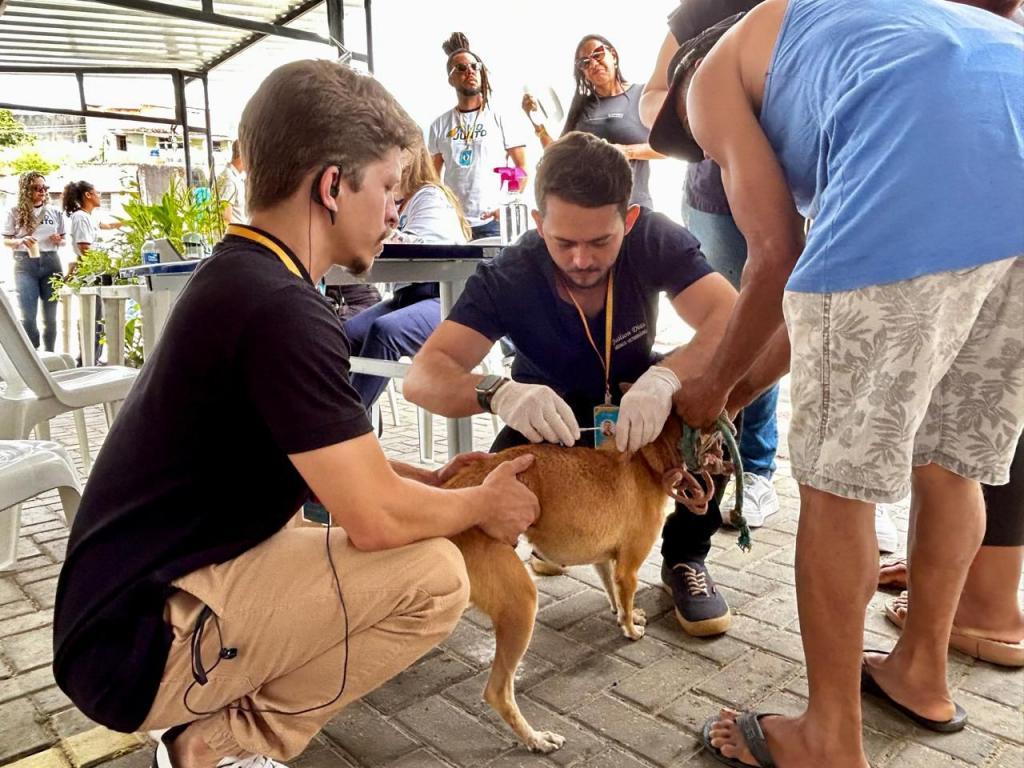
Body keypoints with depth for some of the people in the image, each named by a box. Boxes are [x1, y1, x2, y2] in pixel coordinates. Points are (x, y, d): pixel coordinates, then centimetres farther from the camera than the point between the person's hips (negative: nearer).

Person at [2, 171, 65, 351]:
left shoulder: (54, 212, 10)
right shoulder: (15, 212, 2)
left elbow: (63, 239, 18)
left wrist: (58, 241, -5)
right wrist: (21, 241, -16)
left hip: (51, 263, 2)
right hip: (25, 265, -2)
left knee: (50, 316, 5)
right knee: (28, 316, -6)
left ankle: (49, 355, 13)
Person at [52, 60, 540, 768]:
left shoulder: (238, 276, 7)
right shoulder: (281, 309, -24)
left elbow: (331, 461, 16)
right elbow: (376, 517, -24)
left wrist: (430, 480, 8)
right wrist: (484, 505, -5)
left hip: (143, 597, 10)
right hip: (142, 639, -9)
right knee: (432, 574, -18)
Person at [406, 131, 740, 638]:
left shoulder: (654, 240, -23)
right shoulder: (507, 278, -27)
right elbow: (422, 377, -35)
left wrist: (666, 377, -54)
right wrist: (497, 392, -56)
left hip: (639, 403, 2)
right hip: (551, 421, -1)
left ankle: (686, 559, -6)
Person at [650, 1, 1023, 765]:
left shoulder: (718, 74, 21)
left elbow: (778, 256, 9)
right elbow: (826, 273, 33)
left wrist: (714, 386, 23)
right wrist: (736, 398, 38)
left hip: (925, 188, -8)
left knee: (839, 483, 4)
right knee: (952, 456, 21)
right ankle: (923, 670, 40)